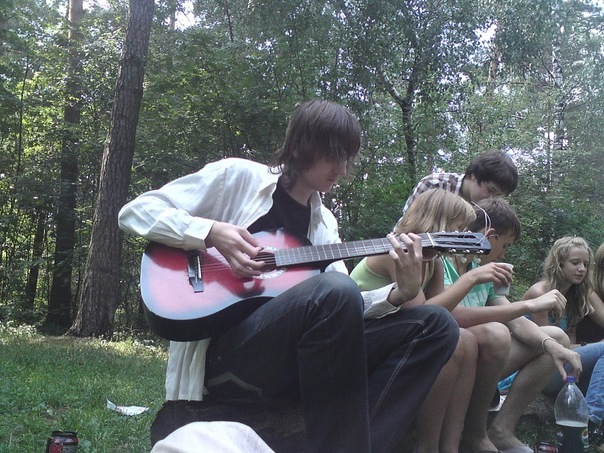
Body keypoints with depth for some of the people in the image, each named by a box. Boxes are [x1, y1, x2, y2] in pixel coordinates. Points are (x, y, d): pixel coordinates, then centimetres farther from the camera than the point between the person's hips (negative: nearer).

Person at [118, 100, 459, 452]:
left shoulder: (324, 222, 18)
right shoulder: (238, 177, 3)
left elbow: (343, 308, 9)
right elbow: (135, 212, -1)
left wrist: (400, 293, -9)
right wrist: (213, 232, -17)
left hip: (290, 361, 7)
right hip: (221, 353, -6)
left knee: (436, 325, -6)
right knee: (334, 290, -35)